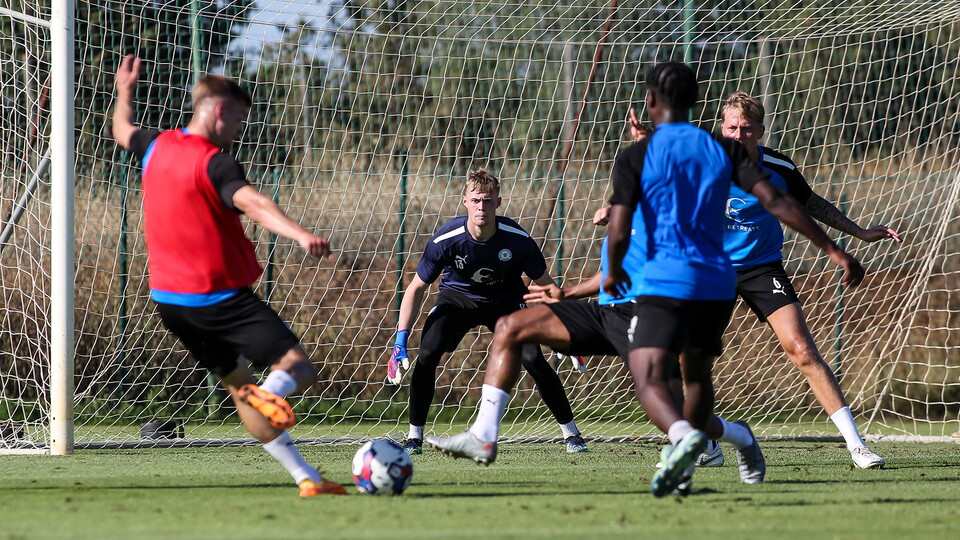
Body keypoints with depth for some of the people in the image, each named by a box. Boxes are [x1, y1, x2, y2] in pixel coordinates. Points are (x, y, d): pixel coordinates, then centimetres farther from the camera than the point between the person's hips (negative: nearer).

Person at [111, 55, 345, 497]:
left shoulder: (157, 146, 7)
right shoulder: (215, 164, -16)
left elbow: (123, 132, 31)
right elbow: (252, 203, -35)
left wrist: (125, 91, 52)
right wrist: (300, 235, -50)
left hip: (169, 297, 8)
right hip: (221, 296, -8)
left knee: (236, 384, 15)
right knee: (298, 368, -8)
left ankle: (306, 477, 9)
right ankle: (269, 393, -43)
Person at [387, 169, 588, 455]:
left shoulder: (516, 238, -26)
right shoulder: (446, 239, -27)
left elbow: (543, 282, -11)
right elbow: (416, 288, -16)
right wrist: (400, 342, -21)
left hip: (505, 299, 0)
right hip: (457, 297, 0)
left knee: (533, 359, -18)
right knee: (427, 355, -21)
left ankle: (571, 433, -1)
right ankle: (414, 436, -4)